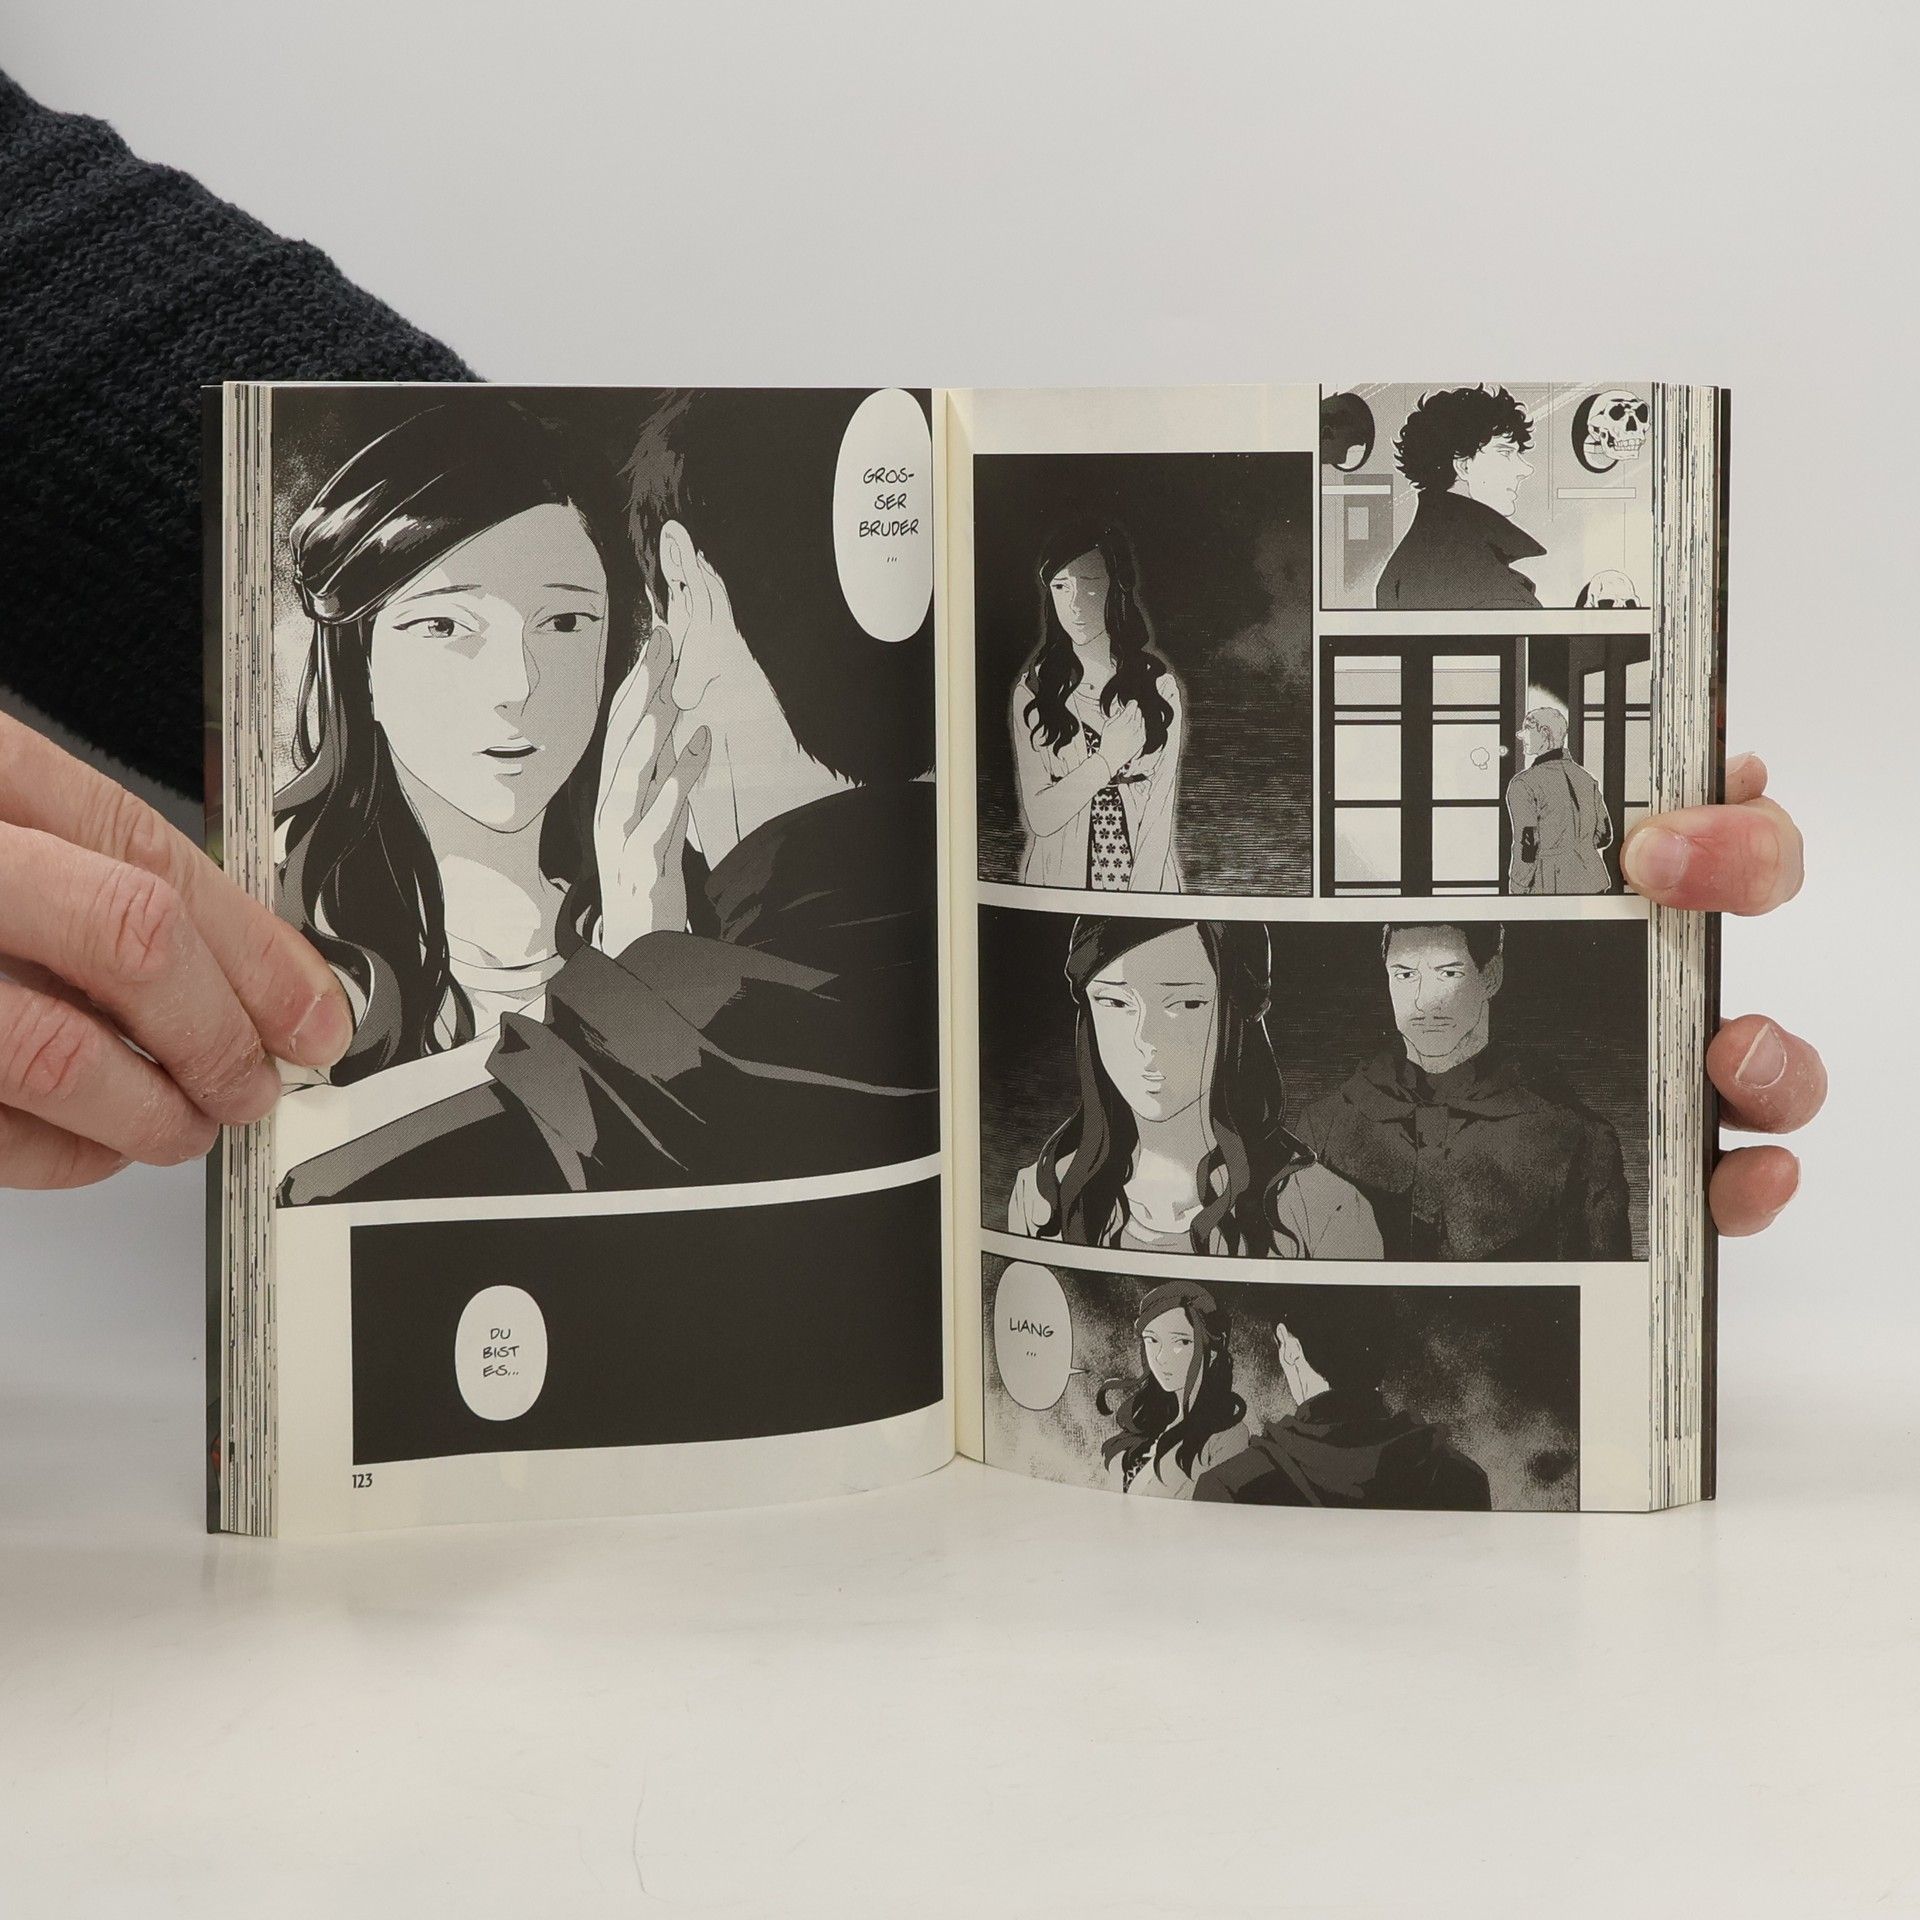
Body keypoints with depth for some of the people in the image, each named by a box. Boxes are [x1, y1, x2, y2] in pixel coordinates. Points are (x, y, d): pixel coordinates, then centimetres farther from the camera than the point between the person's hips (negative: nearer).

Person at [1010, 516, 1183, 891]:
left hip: (1146, 878, 0)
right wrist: (1107, 759, -11)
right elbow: (1039, 817, -2)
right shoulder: (1031, 691, 3)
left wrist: (1140, 911, -12)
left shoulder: (1160, 688, 2)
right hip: (1059, 878, 0)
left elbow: (1160, 814, -3)